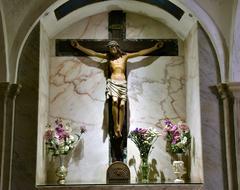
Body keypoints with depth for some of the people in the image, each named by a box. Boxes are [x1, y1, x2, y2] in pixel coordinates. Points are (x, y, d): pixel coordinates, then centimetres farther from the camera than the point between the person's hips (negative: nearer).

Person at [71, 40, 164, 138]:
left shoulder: (125, 56, 16)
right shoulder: (108, 57, 16)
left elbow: (141, 53, 16)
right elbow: (92, 53, 15)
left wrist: (155, 47, 14)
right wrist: (78, 46, 12)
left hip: (123, 83, 1)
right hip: (113, 82, -1)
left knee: (122, 105, -12)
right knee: (115, 101, -25)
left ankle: (120, 129, -12)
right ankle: (116, 126, -19)